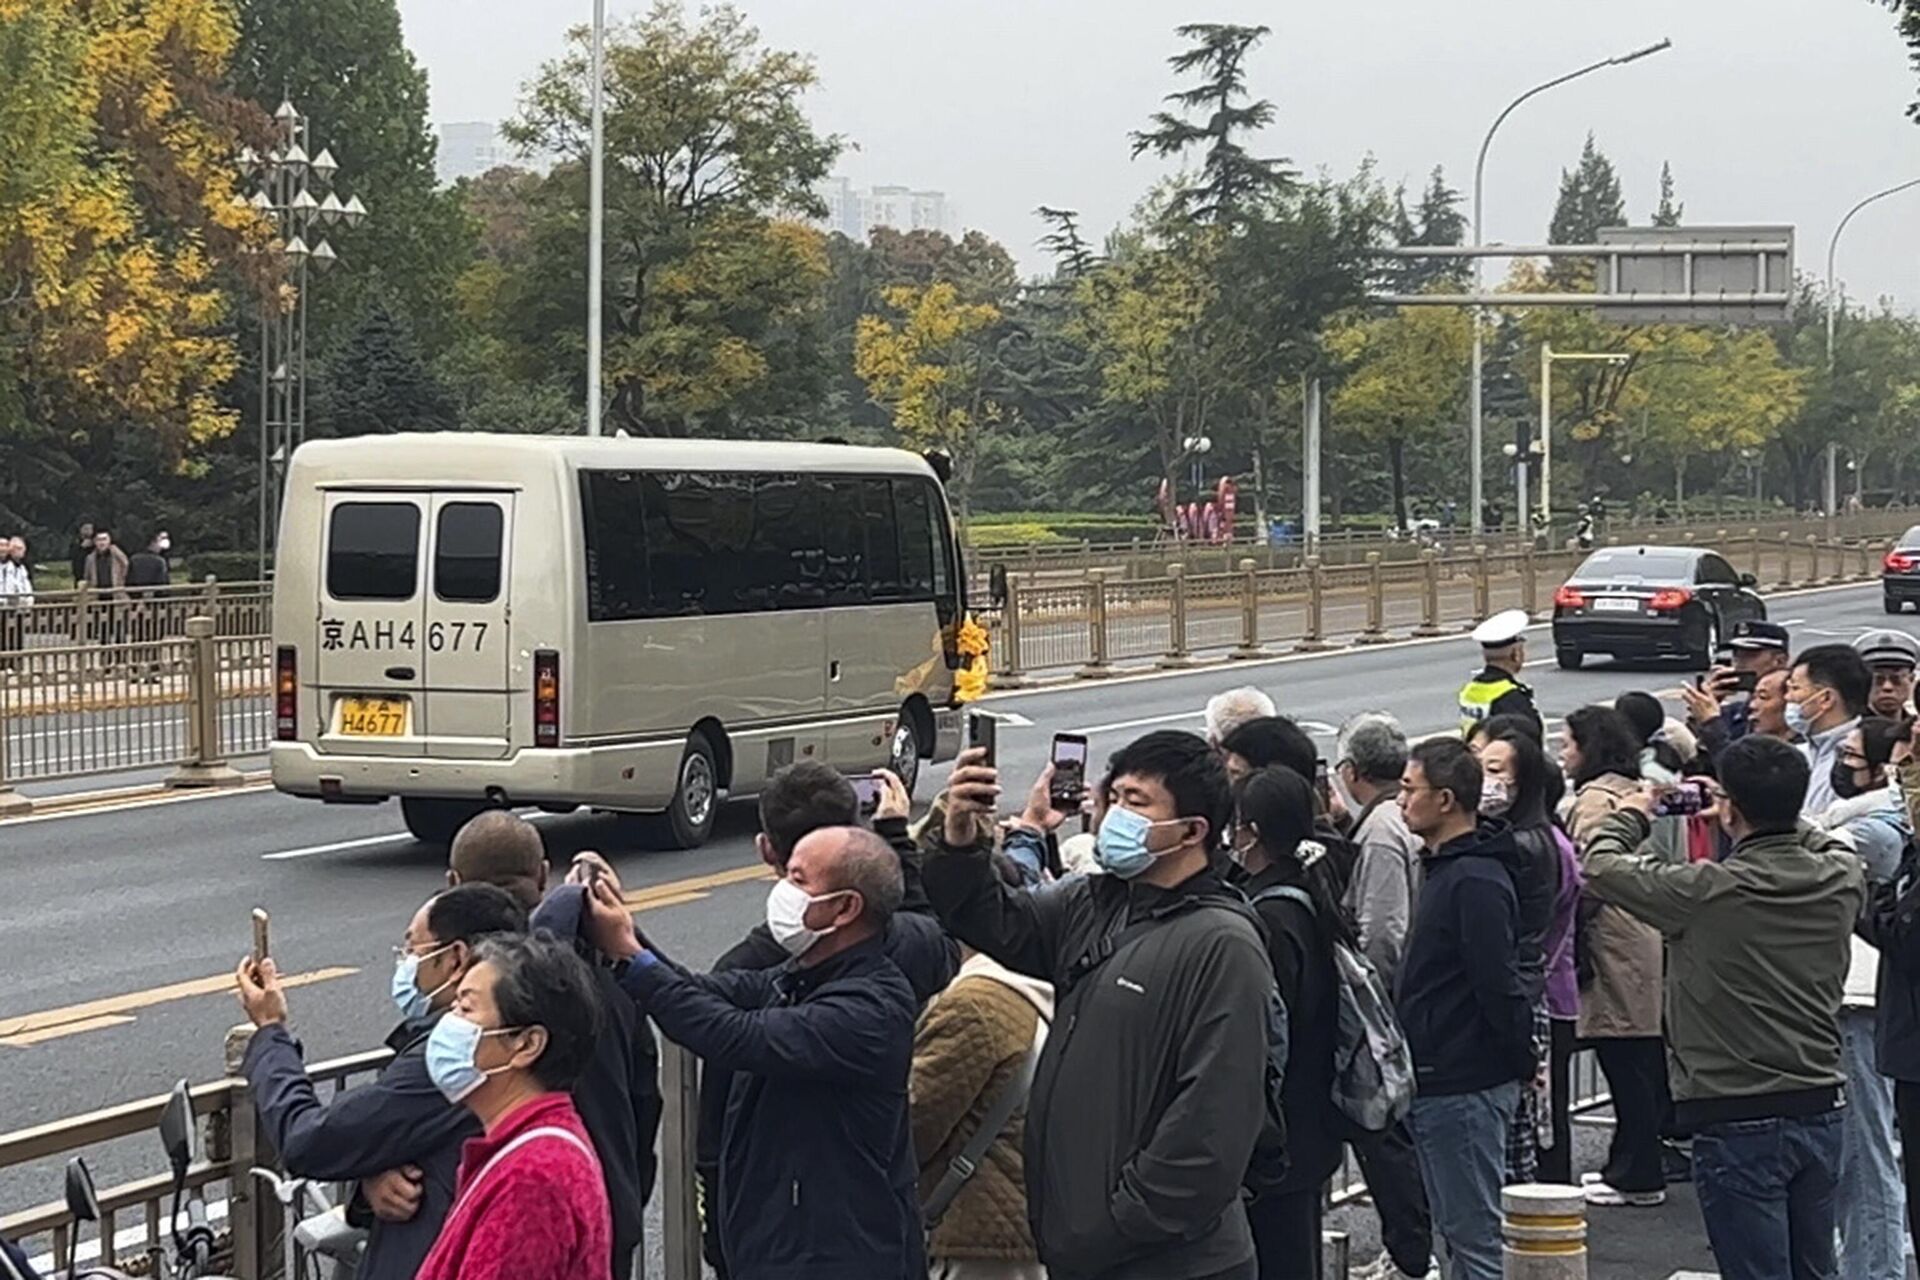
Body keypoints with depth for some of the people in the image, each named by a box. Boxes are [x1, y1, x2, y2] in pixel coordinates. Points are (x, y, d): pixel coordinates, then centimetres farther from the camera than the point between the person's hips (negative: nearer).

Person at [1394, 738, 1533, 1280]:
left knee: (1475, 1233, -6)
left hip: (1464, 1086, -11)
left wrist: (1522, 1059, -13)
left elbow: (1498, 986, -23)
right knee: (1460, 1229, 17)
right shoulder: (1446, 869, 14)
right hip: (1442, 1079, 11)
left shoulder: (1476, 882, -20)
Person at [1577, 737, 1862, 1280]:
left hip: (1739, 1121, -6)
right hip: (1820, 1108, 6)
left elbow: (1599, 863, -6)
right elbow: (1823, 842, 22)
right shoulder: (1841, 878, -5)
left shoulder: (1708, 892, -20)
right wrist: (1762, 813, 28)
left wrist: (1630, 814, 13)